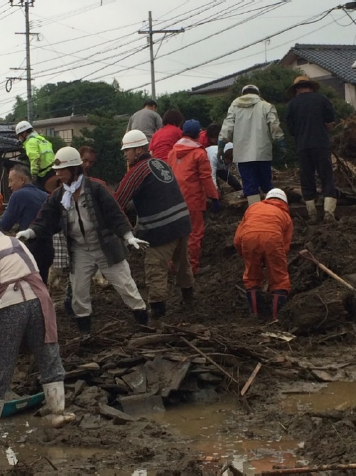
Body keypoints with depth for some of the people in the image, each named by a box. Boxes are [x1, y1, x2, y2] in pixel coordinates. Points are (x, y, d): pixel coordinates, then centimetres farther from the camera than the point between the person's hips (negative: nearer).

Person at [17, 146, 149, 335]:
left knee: (125, 285, 3)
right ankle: (84, 330, 24)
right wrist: (30, 231, -22)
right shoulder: (58, 196, -2)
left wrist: (129, 236, -24)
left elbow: (114, 213, -17)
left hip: (106, 246, -4)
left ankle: (144, 322, 15)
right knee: (78, 292, 8)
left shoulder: (95, 189, -15)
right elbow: (46, 219, -4)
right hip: (80, 250, 4)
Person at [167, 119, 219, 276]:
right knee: (195, 233, 2)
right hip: (193, 200, -6)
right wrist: (214, 197, -7)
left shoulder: (173, 151, 8)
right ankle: (193, 267, 4)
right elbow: (206, 178, -12)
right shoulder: (199, 153, -10)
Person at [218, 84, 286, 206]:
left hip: (243, 154, 0)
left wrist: (221, 146, 6)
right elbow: (275, 127, -2)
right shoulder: (266, 106, 6)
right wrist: (281, 144, 1)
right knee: (266, 184, 13)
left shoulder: (234, 106, 10)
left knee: (250, 187, -1)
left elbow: (227, 128, 3)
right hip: (262, 152, 0)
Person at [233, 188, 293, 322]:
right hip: (272, 237, -1)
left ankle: (255, 315, 22)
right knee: (280, 281, 14)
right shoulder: (285, 215, 33)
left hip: (248, 236, 2)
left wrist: (247, 257, 42)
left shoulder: (253, 207, 37)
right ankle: (276, 317, 9)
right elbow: (285, 247, 22)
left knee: (252, 278, 22)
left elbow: (237, 240, 28)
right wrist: (271, 263, 37)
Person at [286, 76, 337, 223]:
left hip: (302, 147, 1)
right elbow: (330, 123, 3)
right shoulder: (321, 99, 4)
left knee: (307, 179, 8)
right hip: (321, 144, -1)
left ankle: (312, 214, 6)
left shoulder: (292, 104, 6)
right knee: (327, 178, 1)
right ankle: (329, 211, -12)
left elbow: (290, 128, 7)